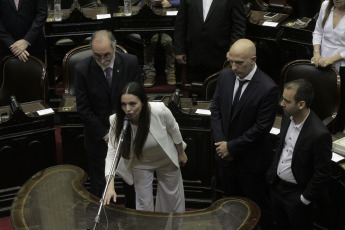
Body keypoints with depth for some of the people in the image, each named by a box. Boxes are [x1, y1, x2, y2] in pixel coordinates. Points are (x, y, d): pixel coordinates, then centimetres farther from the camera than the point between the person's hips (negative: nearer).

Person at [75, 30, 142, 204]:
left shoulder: (131, 62, -12)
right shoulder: (82, 69, -16)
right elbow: (83, 108, -11)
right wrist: (104, 133, -14)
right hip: (98, 136, -1)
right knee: (98, 181, 8)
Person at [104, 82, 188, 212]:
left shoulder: (160, 111, -35)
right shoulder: (117, 121, -31)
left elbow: (174, 131, -14)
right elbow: (111, 154, -30)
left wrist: (181, 153, 3)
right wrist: (110, 187, -41)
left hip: (167, 159, 0)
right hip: (140, 164, 0)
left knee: (172, 196, 20)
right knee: (144, 203, 7)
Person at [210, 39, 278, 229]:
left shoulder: (268, 88, -24)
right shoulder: (225, 76, -5)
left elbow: (261, 128, -21)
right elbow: (215, 109, 3)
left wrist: (232, 147, -16)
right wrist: (221, 143, -7)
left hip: (251, 160, -5)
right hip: (225, 156, 5)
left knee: (257, 206, 13)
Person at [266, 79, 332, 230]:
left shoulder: (319, 134, -30)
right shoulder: (287, 119, -6)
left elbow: (322, 173, -22)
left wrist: (305, 199, -15)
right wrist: (272, 173, 10)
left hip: (298, 194, -7)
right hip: (277, 186, 7)